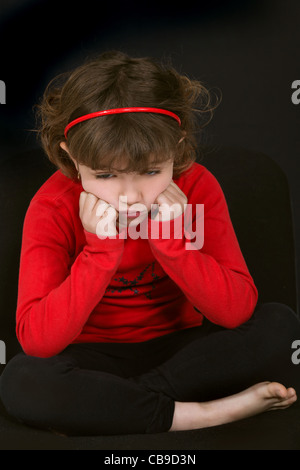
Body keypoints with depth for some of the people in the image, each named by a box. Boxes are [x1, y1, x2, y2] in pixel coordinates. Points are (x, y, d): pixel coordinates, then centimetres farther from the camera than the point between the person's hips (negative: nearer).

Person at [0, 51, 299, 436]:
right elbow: (37, 341, -27)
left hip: (178, 346, 2)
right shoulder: (53, 208, -18)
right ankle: (203, 414, -24)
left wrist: (171, 240, -31)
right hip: (94, 357, -1)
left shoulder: (197, 188, -14)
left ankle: (107, 405, -20)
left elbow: (237, 311, -20)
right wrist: (101, 248, -33)